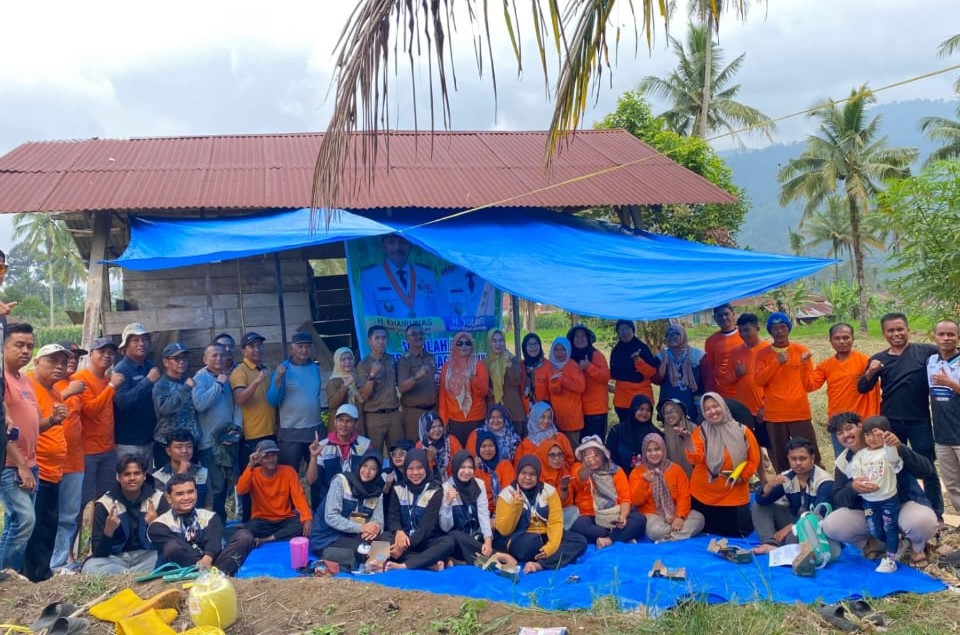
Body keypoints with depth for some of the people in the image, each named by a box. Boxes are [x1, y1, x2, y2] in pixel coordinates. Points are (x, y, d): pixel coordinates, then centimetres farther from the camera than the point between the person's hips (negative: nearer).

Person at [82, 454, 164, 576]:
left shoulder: (158, 499, -5)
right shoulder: (104, 503, -6)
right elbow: (98, 552, -9)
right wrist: (108, 530, -29)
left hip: (147, 556, 0)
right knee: (90, 567, -32)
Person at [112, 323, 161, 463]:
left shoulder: (151, 367, 8)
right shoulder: (121, 370, -11)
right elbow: (123, 402, -25)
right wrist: (148, 381, -26)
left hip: (149, 438, 7)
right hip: (128, 441, -7)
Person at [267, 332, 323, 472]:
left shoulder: (316, 368, 5)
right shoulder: (283, 369, -7)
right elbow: (272, 401, -13)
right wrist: (278, 379, -26)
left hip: (315, 429, 4)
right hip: (290, 431, -4)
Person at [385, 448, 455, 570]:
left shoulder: (435, 491, -4)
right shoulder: (398, 489, 6)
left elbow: (428, 524, -13)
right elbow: (392, 517, -2)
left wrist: (405, 546, -27)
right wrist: (398, 532, -28)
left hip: (426, 542, -1)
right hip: (404, 539, 1)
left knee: (448, 542, -33)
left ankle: (403, 566, -42)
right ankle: (431, 562, -34)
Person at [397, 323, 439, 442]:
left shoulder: (431, 357, 10)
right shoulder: (404, 360, -6)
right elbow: (401, 388, -18)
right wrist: (416, 376, -35)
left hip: (432, 409, 5)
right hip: (413, 411, -5)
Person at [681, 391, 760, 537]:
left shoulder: (742, 431, -3)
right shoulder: (700, 432, -7)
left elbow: (754, 459, 3)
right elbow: (695, 459, -20)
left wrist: (741, 477, -10)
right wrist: (688, 439, -35)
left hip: (735, 497, 0)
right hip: (703, 496, 0)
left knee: (738, 535, 7)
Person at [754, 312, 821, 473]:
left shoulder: (801, 351, 4)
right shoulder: (763, 354, 5)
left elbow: (809, 384, 1)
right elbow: (759, 381, -8)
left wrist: (805, 364, -15)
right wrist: (776, 363, -17)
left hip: (800, 413, -1)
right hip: (774, 415, 1)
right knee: (780, 458, 6)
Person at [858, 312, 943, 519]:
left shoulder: (925, 351, -2)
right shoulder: (878, 359, 5)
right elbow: (862, 388, 3)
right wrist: (870, 372, -15)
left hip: (920, 421, -2)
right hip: (890, 422, 3)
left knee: (928, 469, 7)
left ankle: (936, 514, 17)